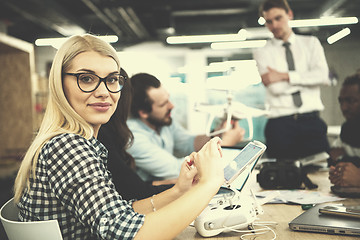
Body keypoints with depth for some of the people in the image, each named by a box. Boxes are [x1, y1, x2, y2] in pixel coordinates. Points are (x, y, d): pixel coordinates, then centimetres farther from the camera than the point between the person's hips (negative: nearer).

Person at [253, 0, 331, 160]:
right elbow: (275, 88, -7)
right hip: (280, 125, -1)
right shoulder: (262, 53, 8)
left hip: (312, 122, 1)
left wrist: (285, 76, -9)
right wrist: (307, 77, -1)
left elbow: (323, 76, -4)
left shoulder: (311, 43, 14)